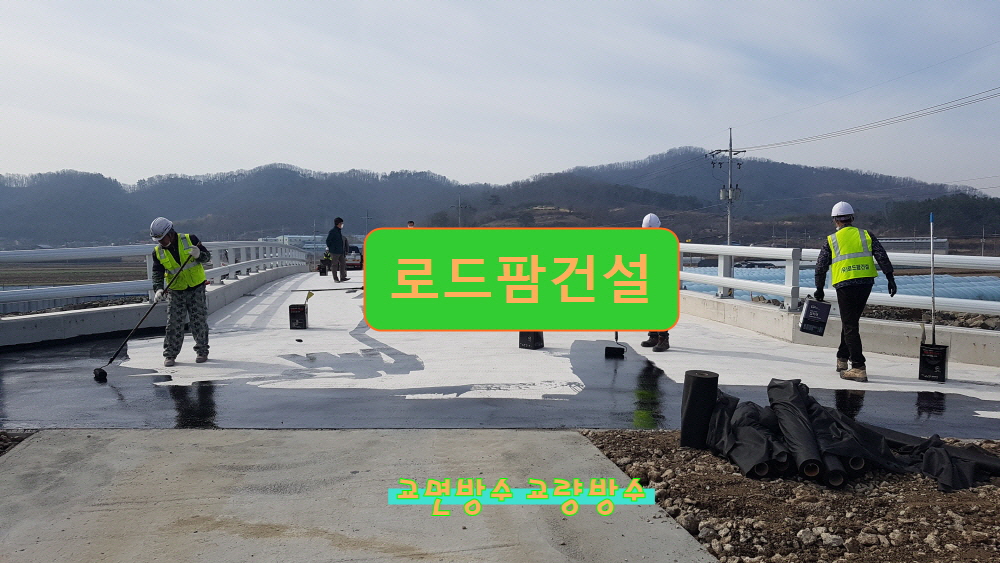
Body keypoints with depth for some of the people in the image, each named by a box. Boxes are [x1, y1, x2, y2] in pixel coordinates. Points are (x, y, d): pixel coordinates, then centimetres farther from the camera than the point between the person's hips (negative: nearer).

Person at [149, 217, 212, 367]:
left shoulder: (190, 240, -8)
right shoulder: (158, 252, 0)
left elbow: (208, 256, -3)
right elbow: (157, 273, -4)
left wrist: (199, 255, -25)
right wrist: (158, 289, -21)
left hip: (197, 288, -2)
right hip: (175, 292, 2)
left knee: (199, 321, 3)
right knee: (173, 324, -1)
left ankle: (202, 351, 15)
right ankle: (170, 354, 9)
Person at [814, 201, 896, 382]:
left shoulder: (831, 240, 4)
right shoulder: (866, 235, 10)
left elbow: (820, 267, 5)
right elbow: (882, 257, 0)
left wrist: (819, 290, 16)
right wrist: (890, 278, 1)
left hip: (845, 286, -4)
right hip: (866, 284, 4)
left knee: (850, 326, 0)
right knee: (850, 321, 20)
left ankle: (859, 368, -6)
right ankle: (842, 359, 28)